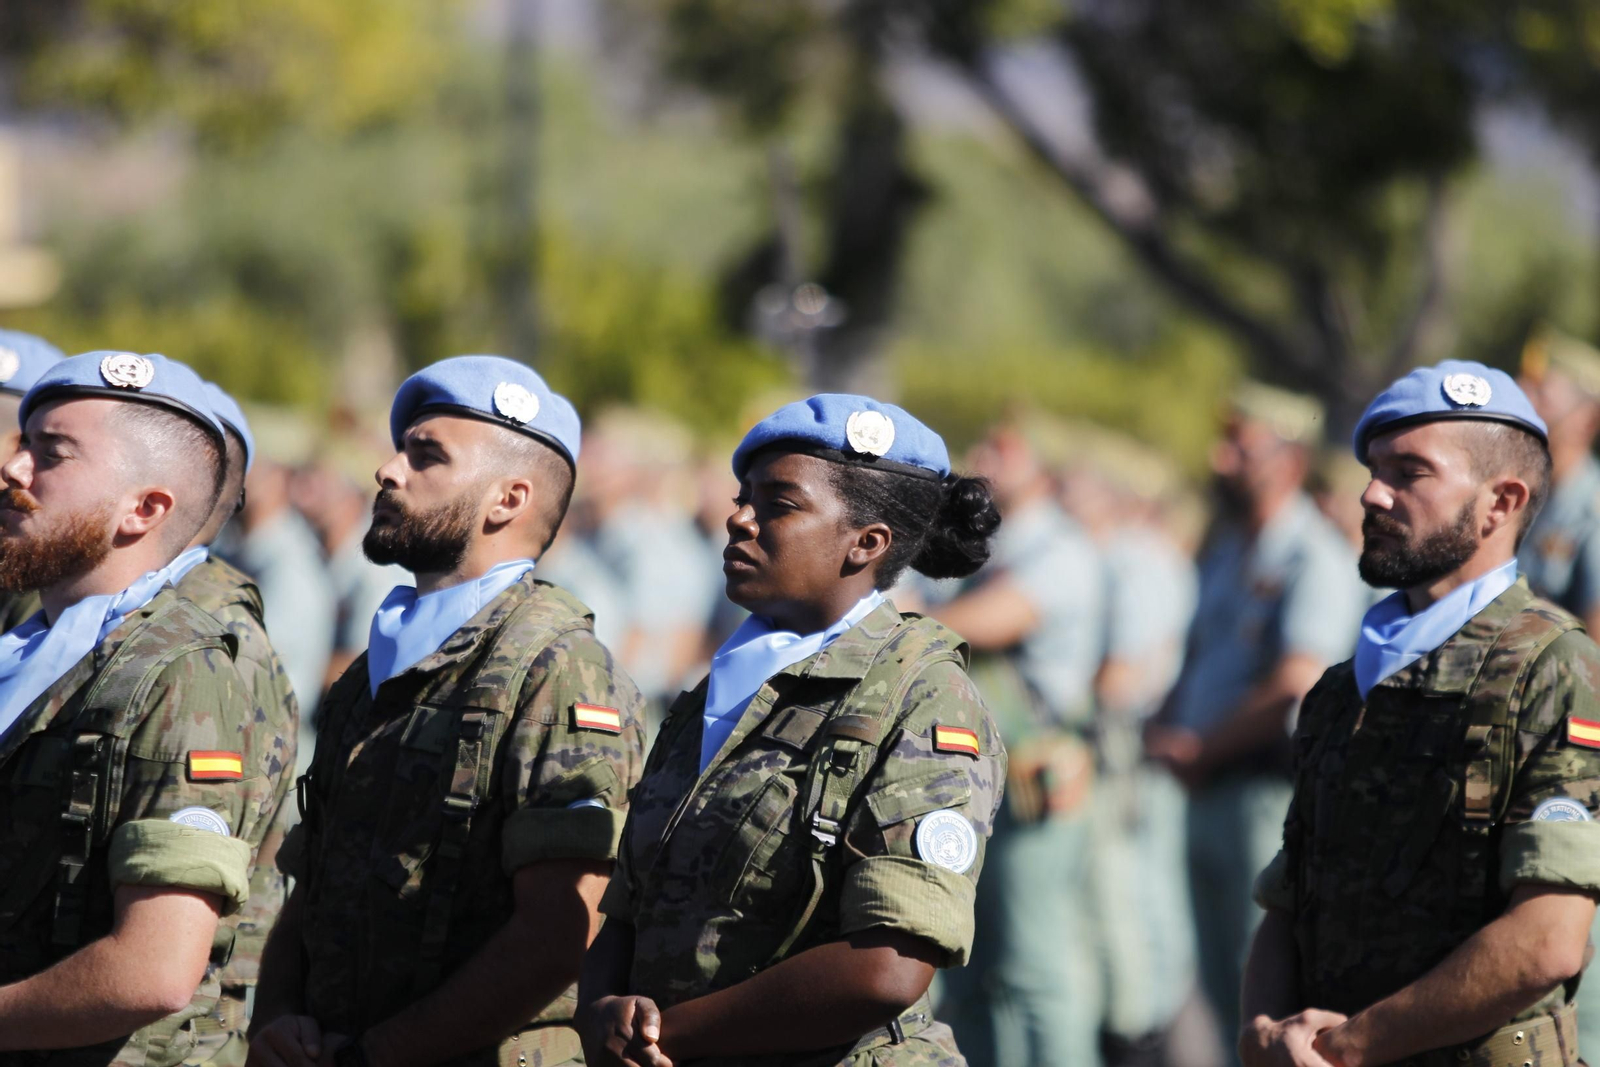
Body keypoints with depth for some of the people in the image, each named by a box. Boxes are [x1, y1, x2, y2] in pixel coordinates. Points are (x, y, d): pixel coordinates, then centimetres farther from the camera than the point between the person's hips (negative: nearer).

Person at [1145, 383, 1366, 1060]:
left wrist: (1200, 749, -10)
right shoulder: (1225, 554, 18)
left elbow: (1296, 688, -19)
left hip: (1273, 793, -9)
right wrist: (1166, 731, 4)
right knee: (1224, 984, 12)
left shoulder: (1317, 562, -11)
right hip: (1209, 796, 9)